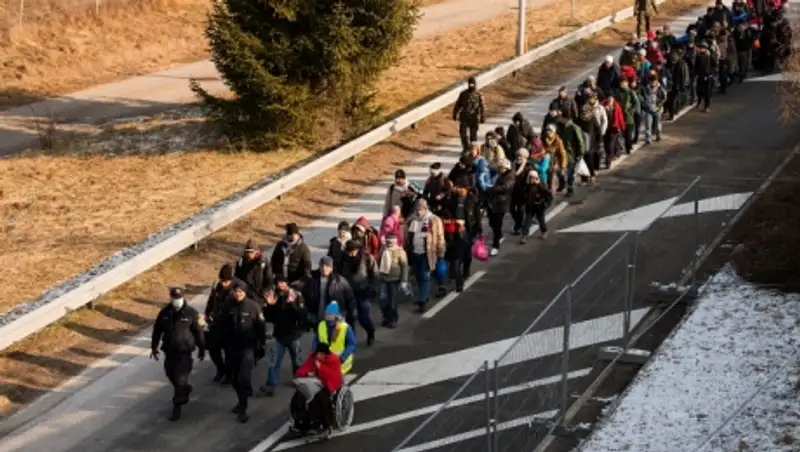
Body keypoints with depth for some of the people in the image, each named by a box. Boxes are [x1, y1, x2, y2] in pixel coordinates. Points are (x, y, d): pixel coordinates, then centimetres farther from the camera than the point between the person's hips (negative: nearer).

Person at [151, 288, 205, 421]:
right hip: (169, 351, 4)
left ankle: (177, 407, -1)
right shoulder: (164, 313, -1)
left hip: (184, 352, -4)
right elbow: (157, 330, 8)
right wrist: (154, 347, 10)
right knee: (171, 374, 18)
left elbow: (199, 332, -2)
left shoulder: (191, 313, -10)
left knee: (180, 380, -7)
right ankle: (185, 390, 46)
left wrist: (201, 349, 3)